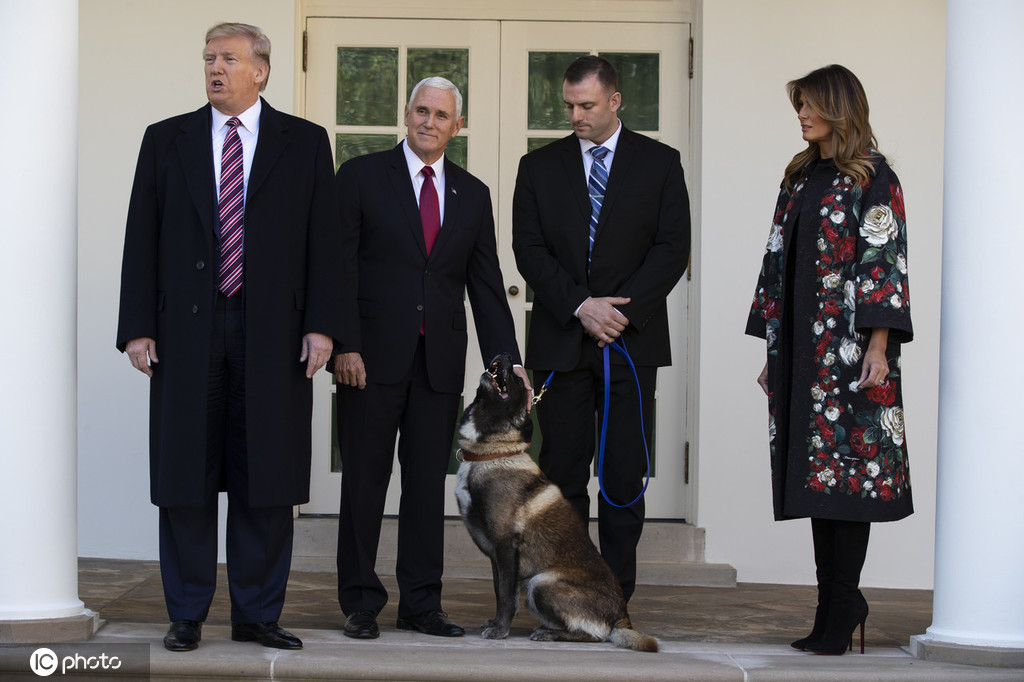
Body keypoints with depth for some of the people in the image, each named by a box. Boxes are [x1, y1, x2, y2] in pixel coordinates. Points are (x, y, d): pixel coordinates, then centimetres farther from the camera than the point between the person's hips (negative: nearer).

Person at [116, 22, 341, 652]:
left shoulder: (305, 143, 7)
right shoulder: (166, 140, 10)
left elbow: (323, 241, 3)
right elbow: (142, 240, 7)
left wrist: (321, 324, -6)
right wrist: (137, 328, -1)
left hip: (272, 334, -1)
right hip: (186, 333, 1)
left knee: (266, 480, 3)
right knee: (185, 478, 3)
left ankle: (258, 615, 13)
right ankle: (187, 616, 12)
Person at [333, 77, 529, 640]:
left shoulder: (473, 195, 13)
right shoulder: (362, 176, 2)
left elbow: (486, 284, 12)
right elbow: (340, 266, -3)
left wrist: (505, 360, 3)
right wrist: (345, 345, -12)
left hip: (440, 361, 3)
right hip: (373, 355, -3)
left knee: (428, 482, 6)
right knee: (365, 481, 1)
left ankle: (421, 604, 13)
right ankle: (361, 604, 9)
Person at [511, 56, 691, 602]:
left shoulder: (659, 163, 6)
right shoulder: (539, 167, 10)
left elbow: (672, 248, 0)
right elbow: (529, 249, 3)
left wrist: (623, 309, -11)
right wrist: (579, 306, -11)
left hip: (632, 339, -1)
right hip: (560, 343, 1)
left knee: (624, 475, -2)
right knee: (562, 474, 1)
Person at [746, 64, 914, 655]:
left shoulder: (872, 177, -3)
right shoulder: (801, 178, 17)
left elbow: (885, 261, -10)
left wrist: (878, 346, -17)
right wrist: (773, 350, 14)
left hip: (850, 349, -7)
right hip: (801, 350, 7)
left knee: (846, 469, -7)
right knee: (816, 470, 5)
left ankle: (840, 610, -5)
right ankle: (840, 603, 10)